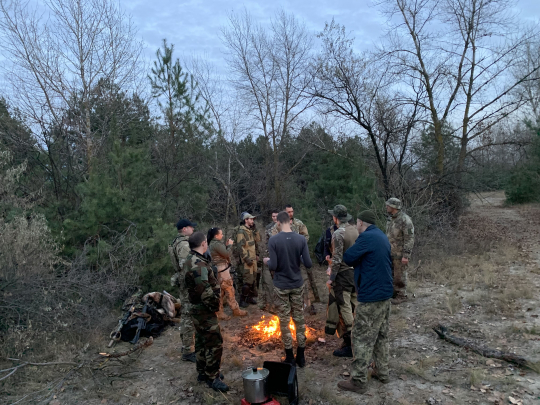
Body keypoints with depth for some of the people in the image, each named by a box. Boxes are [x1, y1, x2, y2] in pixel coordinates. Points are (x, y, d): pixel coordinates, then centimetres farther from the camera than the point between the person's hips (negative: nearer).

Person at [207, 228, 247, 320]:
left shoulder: (213, 243, 12)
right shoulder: (216, 244, -20)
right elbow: (227, 254, -20)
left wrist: (226, 245, 5)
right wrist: (229, 245, -7)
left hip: (220, 270, 10)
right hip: (222, 270, -10)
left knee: (221, 291, 14)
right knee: (230, 290, 1)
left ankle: (219, 312, 21)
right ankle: (236, 310, 12)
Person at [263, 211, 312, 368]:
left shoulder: (273, 240, -15)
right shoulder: (301, 239, -8)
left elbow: (273, 266, -16)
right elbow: (308, 264, -9)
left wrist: (267, 261, 5)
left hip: (281, 286, -2)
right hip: (297, 284, 2)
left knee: (284, 321, 9)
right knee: (299, 319, 14)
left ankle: (290, 357, 19)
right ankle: (301, 356, 23)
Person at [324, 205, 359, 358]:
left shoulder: (338, 233, -18)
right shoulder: (354, 230, 6)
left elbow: (337, 259, -19)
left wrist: (331, 278, -12)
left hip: (343, 274, -8)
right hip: (355, 271, 8)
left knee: (344, 309, -1)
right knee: (353, 307, 16)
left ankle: (348, 345, 5)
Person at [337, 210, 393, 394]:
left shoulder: (367, 237, -19)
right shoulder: (382, 237, 11)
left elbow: (348, 258, -15)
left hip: (371, 296, -9)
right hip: (384, 293, 9)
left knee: (362, 339, -1)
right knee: (381, 335, 19)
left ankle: (358, 381, 6)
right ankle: (382, 372, 31)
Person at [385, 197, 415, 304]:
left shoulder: (405, 220, -19)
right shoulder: (390, 218, 7)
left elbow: (410, 239, -19)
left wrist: (406, 255, -21)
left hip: (400, 254, -8)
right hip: (390, 252, 8)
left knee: (400, 275, 1)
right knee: (390, 274, 15)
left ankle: (402, 295, 15)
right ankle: (394, 292, 29)